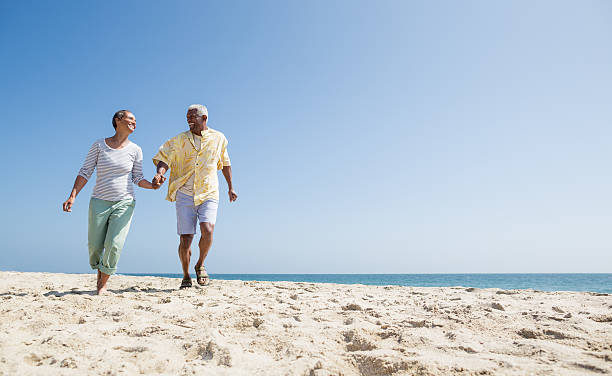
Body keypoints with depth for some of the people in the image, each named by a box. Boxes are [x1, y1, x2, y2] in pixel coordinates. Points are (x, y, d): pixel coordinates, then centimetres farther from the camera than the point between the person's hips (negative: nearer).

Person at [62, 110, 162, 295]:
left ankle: (103, 284, 7)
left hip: (124, 203, 0)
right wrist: (72, 196, -7)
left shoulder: (135, 150, 3)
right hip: (99, 202, 1)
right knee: (95, 245, 5)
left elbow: (138, 178, 7)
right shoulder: (99, 145, 2)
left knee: (114, 245, -14)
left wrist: (152, 185, -14)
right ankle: (100, 271, 37)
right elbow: (85, 172, 2)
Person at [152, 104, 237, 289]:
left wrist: (230, 187, 22)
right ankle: (186, 276, 20)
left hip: (209, 194, 0)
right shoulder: (179, 140, 5)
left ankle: (200, 265, 6)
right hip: (185, 195, 1)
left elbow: (225, 163, 19)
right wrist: (160, 173, -20)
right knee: (185, 239, -3)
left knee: (207, 230, -22)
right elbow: (163, 158, 2)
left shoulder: (218, 139, 7)